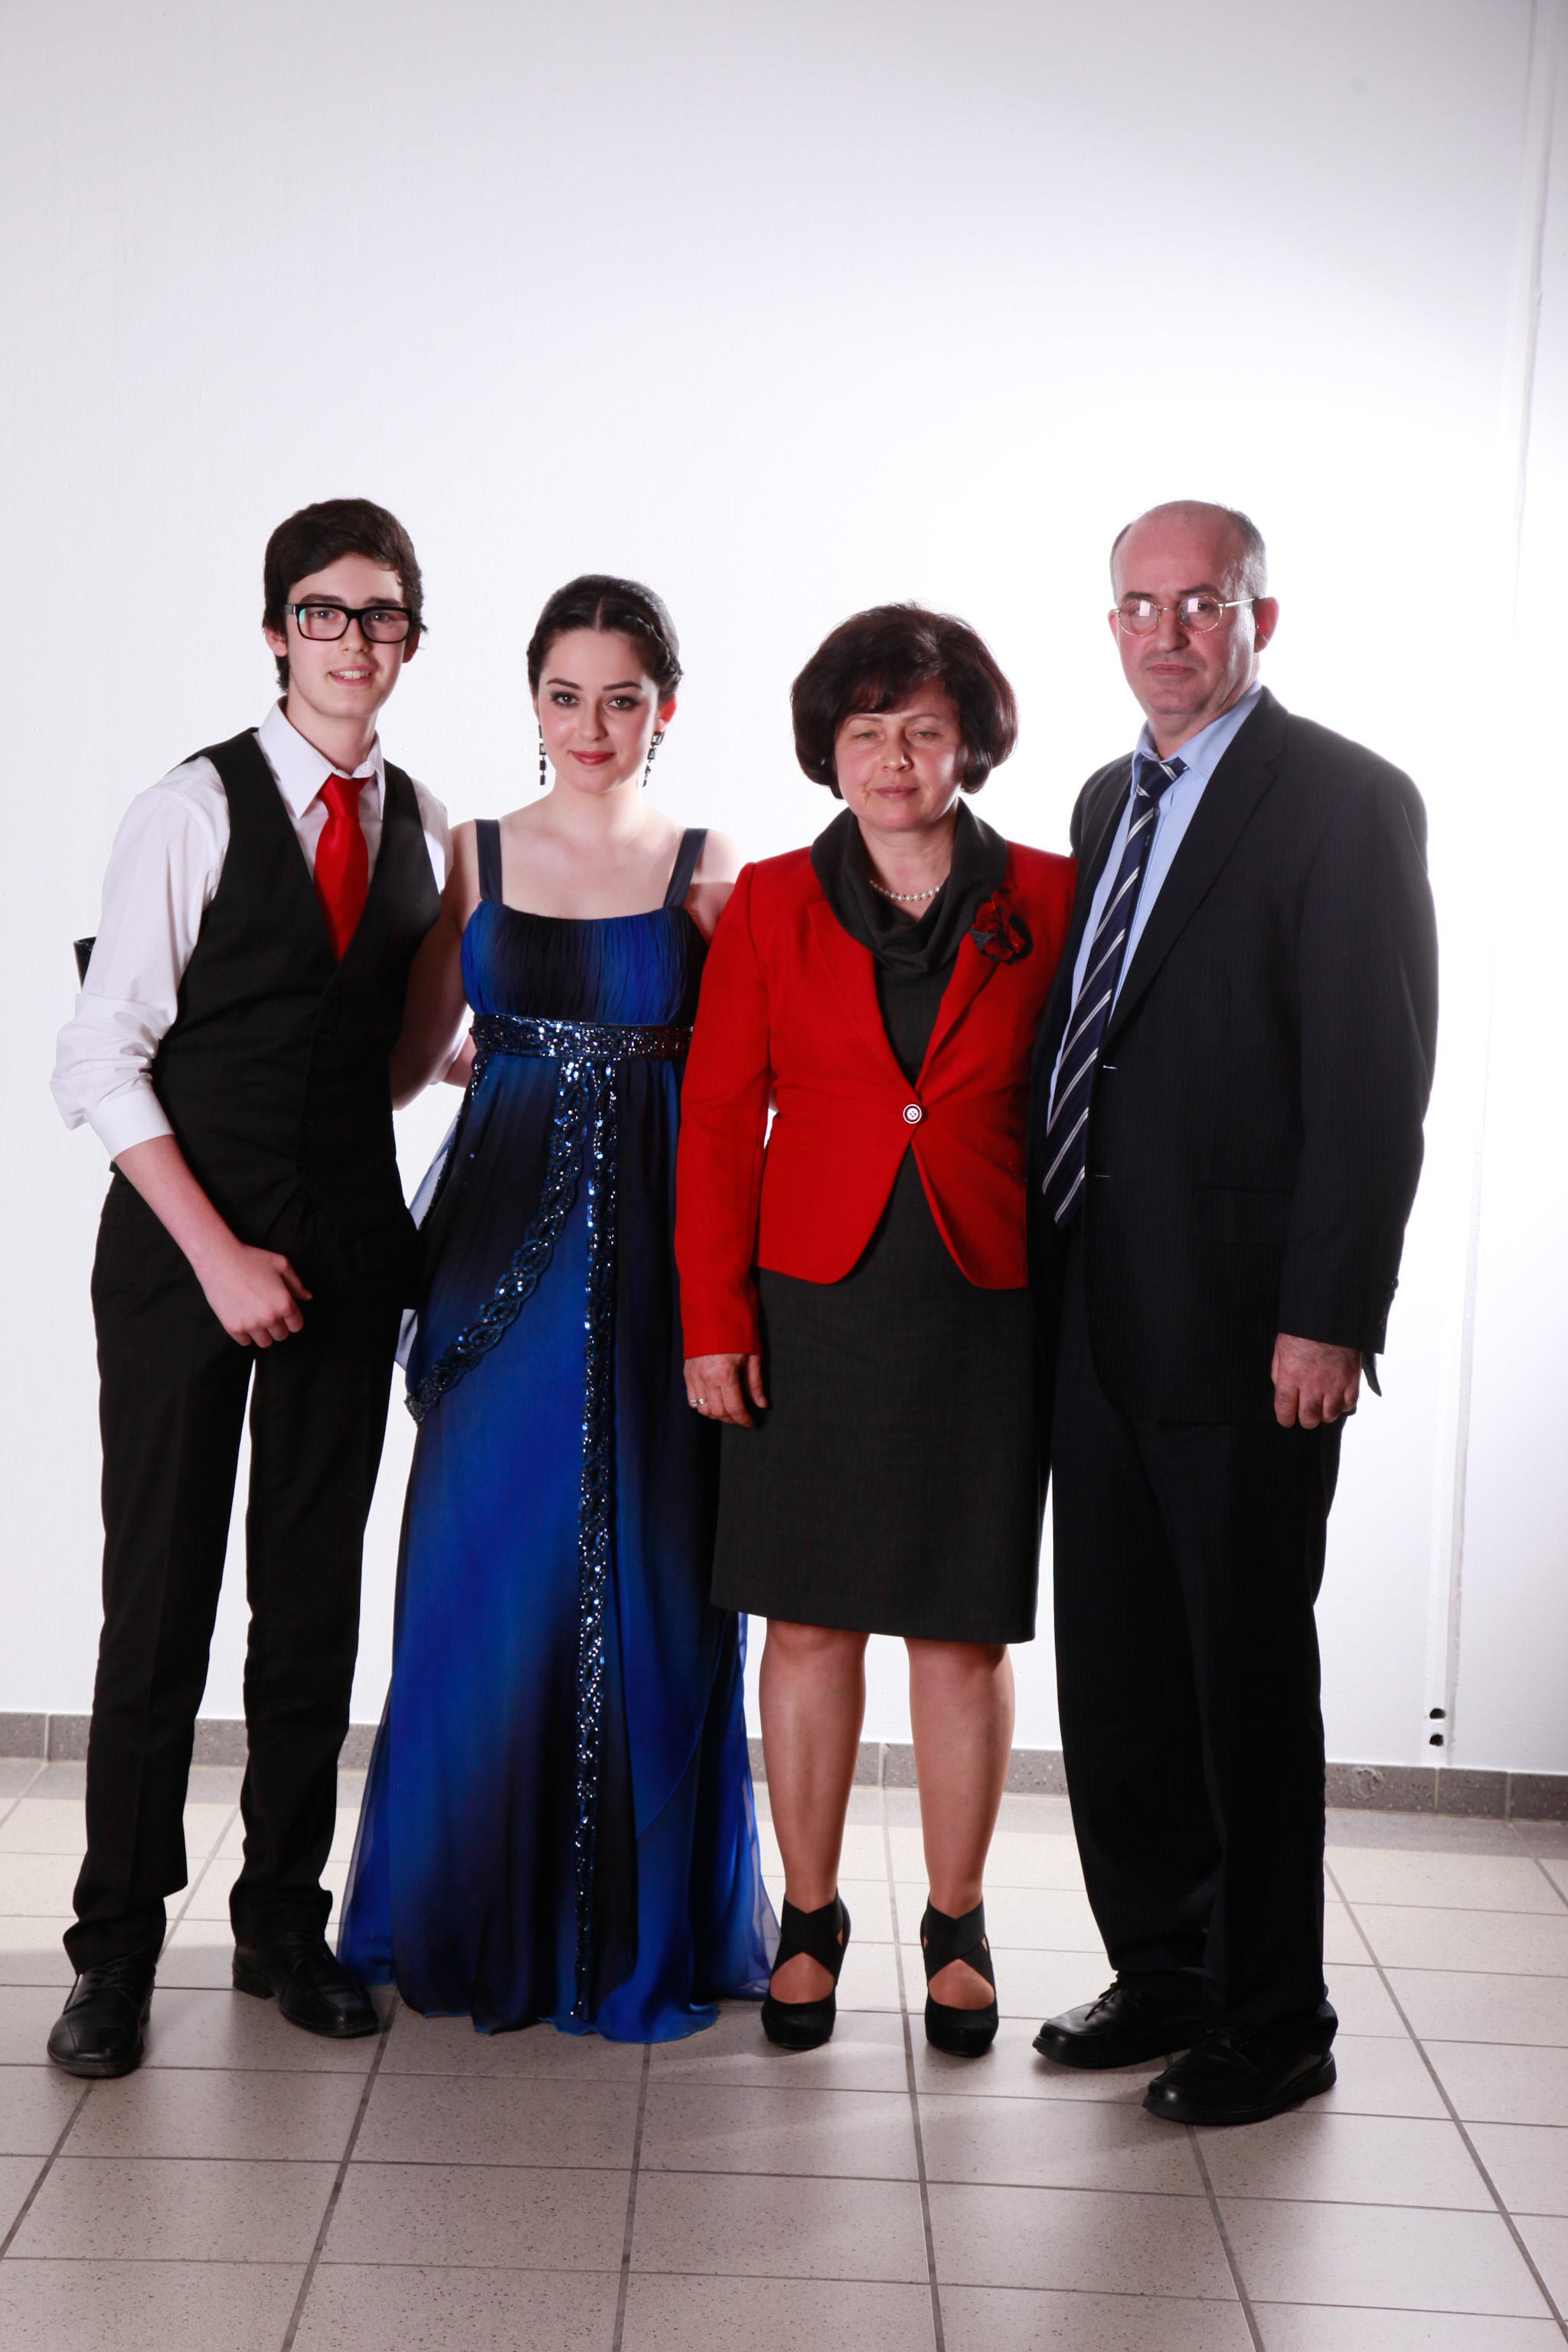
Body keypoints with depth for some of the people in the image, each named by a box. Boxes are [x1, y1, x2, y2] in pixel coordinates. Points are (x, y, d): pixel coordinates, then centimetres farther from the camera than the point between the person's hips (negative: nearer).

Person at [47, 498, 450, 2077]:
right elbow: (103, 1060, -8)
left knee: (318, 1595, 9)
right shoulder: (192, 808, -5)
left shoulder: (427, 830, 8)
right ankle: (117, 1947, 12)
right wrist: (218, 1249, -12)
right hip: (182, 1241, -4)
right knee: (159, 1599, 0)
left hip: (348, 1251, 4)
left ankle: (284, 1918, 22)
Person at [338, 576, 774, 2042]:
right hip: (503, 1237, 1)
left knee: (647, 1577, 3)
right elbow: (409, 1057, 9)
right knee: (486, 1570, 4)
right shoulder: (473, 856, 7)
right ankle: (479, 1915, 21)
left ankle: (643, 1923, 19)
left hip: (655, 1245, -1)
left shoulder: (713, 872, 3)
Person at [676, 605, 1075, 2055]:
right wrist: (714, 1318, -4)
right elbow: (719, 1120, 3)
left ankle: (956, 1923, 24)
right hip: (814, 1307, 1)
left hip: (985, 1316, 0)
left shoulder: (1049, 901, 2)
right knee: (810, 1618, 7)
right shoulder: (772, 904, 4)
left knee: (964, 1626, 7)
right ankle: (810, 1919, 22)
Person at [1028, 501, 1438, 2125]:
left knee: (1245, 1680, 3)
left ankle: (1273, 2024, 18)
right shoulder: (1109, 802, 16)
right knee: (1114, 1671, 14)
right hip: (1098, 1315, 7)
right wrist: (1047, 1273, 12)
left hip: (1243, 1325, -7)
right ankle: (1161, 1974, 30)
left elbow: (1376, 1080, -13)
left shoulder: (1345, 802, -8)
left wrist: (1328, 1318, -17)